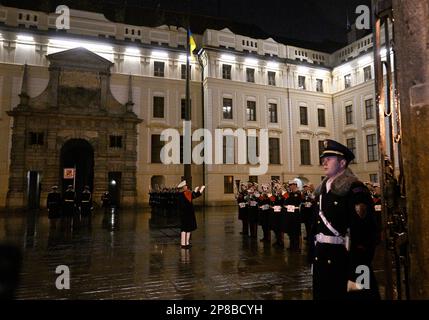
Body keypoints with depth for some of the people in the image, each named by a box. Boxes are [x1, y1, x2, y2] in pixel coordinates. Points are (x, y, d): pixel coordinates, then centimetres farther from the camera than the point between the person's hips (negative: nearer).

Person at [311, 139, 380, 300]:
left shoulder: (355, 190, -14)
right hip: (322, 261, 7)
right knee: (323, 294, 18)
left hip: (344, 262, -7)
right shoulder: (323, 189, 10)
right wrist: (314, 259, 12)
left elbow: (363, 231, -20)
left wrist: (358, 267, -23)